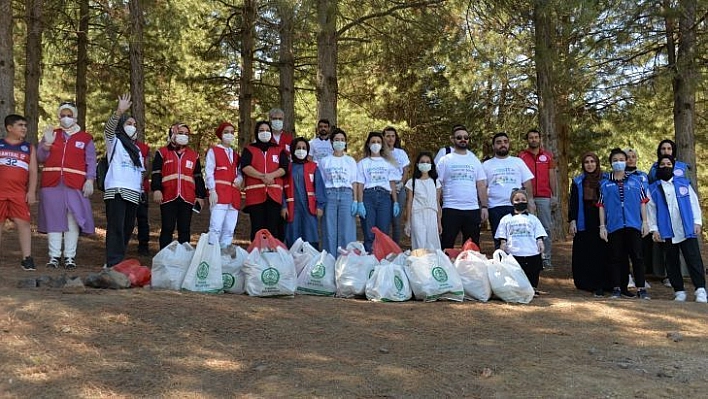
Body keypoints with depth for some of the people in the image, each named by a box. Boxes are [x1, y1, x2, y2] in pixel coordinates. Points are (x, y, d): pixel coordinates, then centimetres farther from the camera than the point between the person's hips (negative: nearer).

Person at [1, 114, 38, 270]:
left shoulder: (29, 148, 13)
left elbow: (33, 171, 8)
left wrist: (32, 191, -3)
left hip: (19, 193, 0)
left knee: (23, 222, -8)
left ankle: (27, 258, -6)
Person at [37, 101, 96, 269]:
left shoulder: (86, 139, 10)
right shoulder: (51, 135, 16)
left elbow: (91, 162, 4)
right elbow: (40, 158, 10)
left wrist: (89, 180, -9)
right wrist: (47, 143, -7)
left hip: (75, 186, -2)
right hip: (52, 185, 2)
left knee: (73, 221, -3)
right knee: (54, 220, 2)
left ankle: (69, 257, 3)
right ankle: (54, 256, 7)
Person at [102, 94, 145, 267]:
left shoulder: (136, 149, 26)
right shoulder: (114, 141, 7)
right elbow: (109, 127, -15)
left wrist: (141, 190, 15)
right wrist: (119, 112, -32)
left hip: (133, 193, 7)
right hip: (116, 190, -7)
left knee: (127, 229, 5)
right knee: (116, 228, -14)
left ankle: (118, 261, 11)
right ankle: (113, 263, -17)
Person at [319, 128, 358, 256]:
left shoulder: (350, 161, 14)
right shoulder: (324, 161, 12)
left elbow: (354, 182, 9)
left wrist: (355, 200, -2)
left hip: (346, 195, 0)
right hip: (329, 195, 0)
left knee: (346, 230, -5)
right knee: (330, 231, -2)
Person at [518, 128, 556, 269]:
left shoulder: (547, 155, 11)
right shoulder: (521, 156, 6)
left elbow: (552, 176, 11)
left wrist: (555, 195, 5)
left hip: (544, 196, 1)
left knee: (546, 227, 0)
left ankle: (546, 259, 3)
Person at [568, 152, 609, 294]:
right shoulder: (578, 182, 9)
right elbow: (573, 203, 8)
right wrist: (572, 221, -2)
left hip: (600, 223, -1)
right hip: (583, 225, 1)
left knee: (600, 253, -4)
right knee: (584, 254, 0)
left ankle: (600, 285, 0)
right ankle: (585, 282, 8)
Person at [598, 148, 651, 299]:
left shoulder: (636, 182, 9)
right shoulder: (605, 184, 9)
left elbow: (643, 203, 10)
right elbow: (601, 206, 8)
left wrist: (645, 222, 3)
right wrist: (602, 226, 3)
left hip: (634, 225, 0)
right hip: (614, 227, 0)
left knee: (637, 257, -1)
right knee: (616, 258, 4)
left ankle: (641, 288, 3)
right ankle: (617, 288, 10)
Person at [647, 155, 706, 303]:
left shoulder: (684, 183, 10)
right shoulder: (653, 189, 7)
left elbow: (694, 202, 8)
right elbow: (651, 210, 4)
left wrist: (697, 222, 0)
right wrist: (654, 229, -3)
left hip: (688, 230, 0)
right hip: (667, 233, 0)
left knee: (694, 259, -7)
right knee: (672, 262, 4)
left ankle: (700, 290, -8)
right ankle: (679, 291, 12)